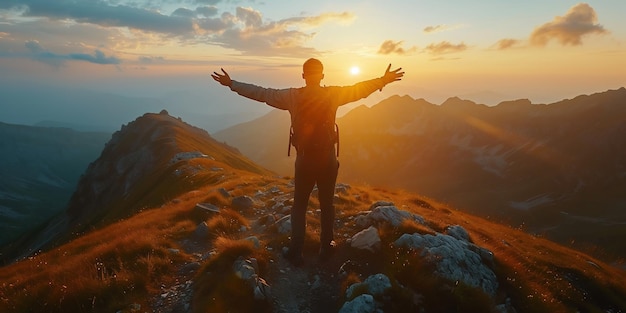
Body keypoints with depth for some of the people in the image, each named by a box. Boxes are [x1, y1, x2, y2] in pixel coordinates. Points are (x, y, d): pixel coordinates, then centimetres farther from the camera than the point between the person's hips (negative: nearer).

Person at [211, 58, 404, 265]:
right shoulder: (332, 94, -7)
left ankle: (296, 253, 14)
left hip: (304, 160, -1)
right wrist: (383, 81, 15)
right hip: (328, 159, 1)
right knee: (326, 204, 16)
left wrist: (231, 84, 2)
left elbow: (261, 93, -6)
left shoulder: (292, 96, -9)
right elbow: (360, 90, 2)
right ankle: (326, 248, 27)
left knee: (299, 206, 12)